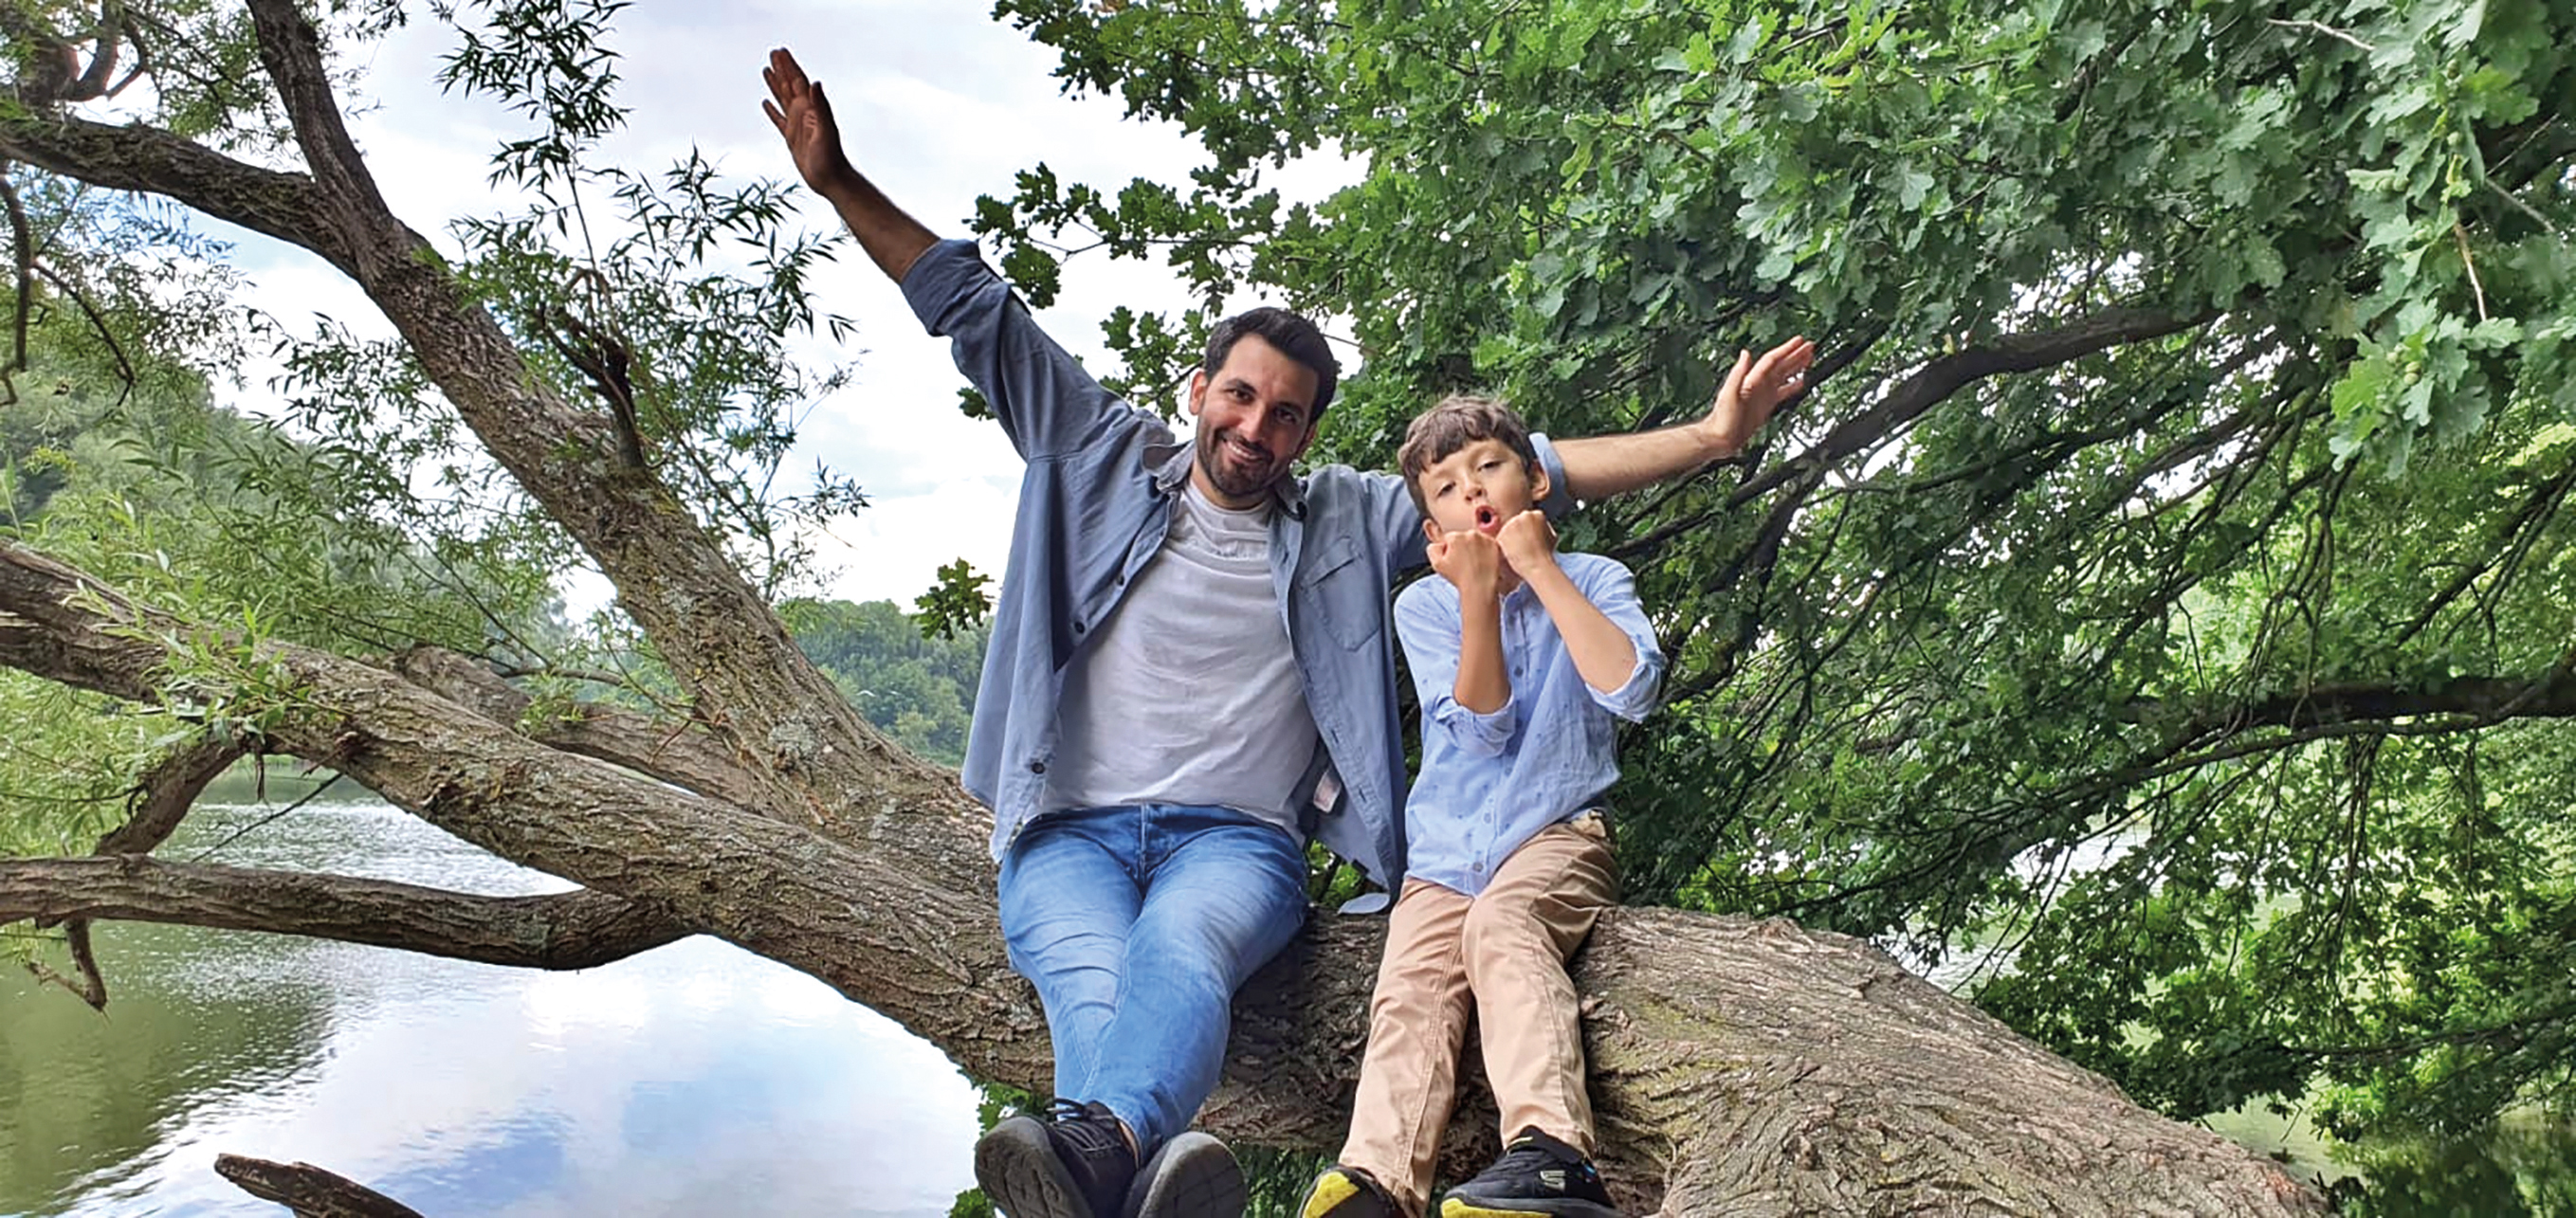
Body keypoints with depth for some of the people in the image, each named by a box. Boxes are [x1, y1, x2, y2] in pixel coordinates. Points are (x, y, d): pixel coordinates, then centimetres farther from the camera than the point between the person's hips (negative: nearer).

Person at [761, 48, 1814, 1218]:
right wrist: (840, 184, 9)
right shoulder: (1106, 459, 15)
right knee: (1093, 982, -34)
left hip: (1238, 840, 0)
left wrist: (1708, 437, 5)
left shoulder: (1346, 520, 16)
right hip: (1071, 829, 1)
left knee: (1180, 955, -36)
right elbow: (979, 319, 13)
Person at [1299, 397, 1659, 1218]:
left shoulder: (1592, 580, 8)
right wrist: (1479, 596, -12)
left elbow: (1631, 690, -13)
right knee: (1411, 984, -23)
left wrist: (1540, 568, -9)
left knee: (1501, 924, -33)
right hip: (1445, 850, 3)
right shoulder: (1423, 606, 10)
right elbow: (1482, 731, -3)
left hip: (1556, 835, -2)